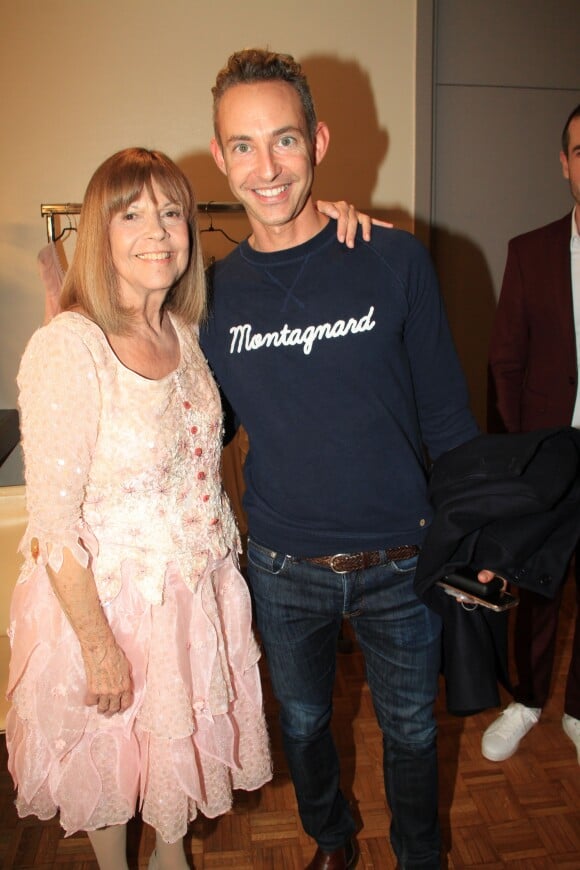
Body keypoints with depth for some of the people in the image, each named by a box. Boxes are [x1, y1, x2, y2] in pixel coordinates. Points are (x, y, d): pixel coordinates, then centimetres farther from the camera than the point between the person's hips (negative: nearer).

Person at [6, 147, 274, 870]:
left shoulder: (186, 330, -4)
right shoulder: (67, 348, -24)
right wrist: (98, 644, -16)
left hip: (199, 588, 6)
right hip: (108, 599, -6)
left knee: (182, 742, 27)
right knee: (110, 759, 22)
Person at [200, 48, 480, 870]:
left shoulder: (395, 260, -11)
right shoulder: (215, 289, -5)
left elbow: (446, 411, -4)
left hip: (400, 562, -1)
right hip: (283, 568, 2)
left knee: (410, 730, 21)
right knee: (303, 722, 25)